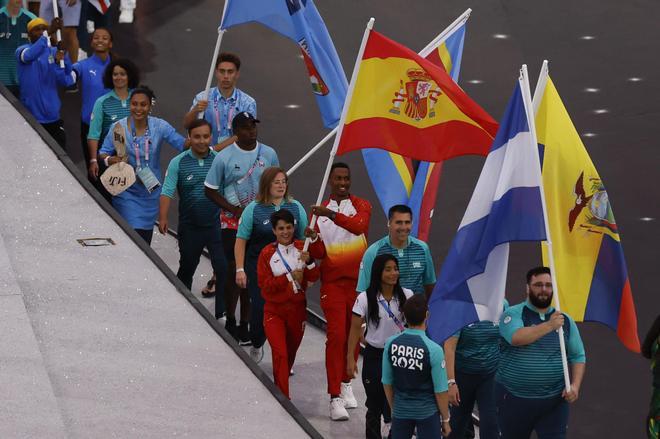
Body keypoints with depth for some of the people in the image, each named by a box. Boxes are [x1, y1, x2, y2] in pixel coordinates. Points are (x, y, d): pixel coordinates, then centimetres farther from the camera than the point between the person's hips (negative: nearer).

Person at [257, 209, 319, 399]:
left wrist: (309, 262, -23)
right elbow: (264, 285, -9)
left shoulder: (301, 248, 0)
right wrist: (289, 277, -17)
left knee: (291, 354, 15)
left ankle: (279, 388, 37)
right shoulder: (267, 253, -5)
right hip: (274, 311, -3)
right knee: (280, 353, -15)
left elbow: (314, 278, -3)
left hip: (297, 309, 3)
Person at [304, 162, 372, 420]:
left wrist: (332, 215, -35)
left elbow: (359, 226, -23)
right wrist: (313, 239, -18)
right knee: (336, 335, -10)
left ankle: (346, 382, 29)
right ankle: (335, 398, -12)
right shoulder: (320, 211, 8)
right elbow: (318, 254, 4)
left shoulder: (361, 206, 2)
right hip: (332, 282, -1)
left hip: (359, 280, 1)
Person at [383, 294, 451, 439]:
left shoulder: (391, 344, -8)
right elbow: (440, 390, -13)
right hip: (427, 411, -3)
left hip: (401, 410, 3)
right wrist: (445, 420, 1)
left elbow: (387, 382, 2)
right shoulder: (433, 350, -19)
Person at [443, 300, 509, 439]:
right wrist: (451, 382, -21)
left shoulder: (502, 305, -5)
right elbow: (449, 347, -16)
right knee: (458, 422, 15)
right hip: (463, 374, -2)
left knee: (490, 423, -6)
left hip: (491, 375, 2)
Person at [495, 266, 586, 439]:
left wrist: (575, 385, -7)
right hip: (514, 398, -2)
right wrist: (549, 326, -31)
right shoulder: (513, 314, -4)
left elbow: (578, 357, 9)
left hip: (554, 400, 2)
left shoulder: (565, 320, 8)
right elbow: (516, 337, -25)